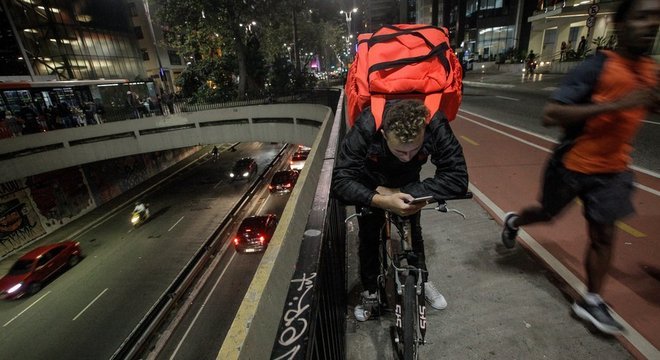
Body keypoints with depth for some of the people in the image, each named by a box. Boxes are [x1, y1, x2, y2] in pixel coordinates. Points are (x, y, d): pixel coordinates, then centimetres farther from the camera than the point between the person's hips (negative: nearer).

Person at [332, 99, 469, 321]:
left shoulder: (436, 126, -37)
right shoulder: (365, 128, -41)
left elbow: (457, 178, -37)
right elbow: (341, 180, -40)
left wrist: (399, 193, -40)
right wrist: (381, 200, -56)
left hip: (407, 184, 2)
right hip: (371, 187, -1)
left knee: (414, 231, 9)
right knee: (368, 236, 2)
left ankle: (423, 282, 35)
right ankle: (369, 292, 24)